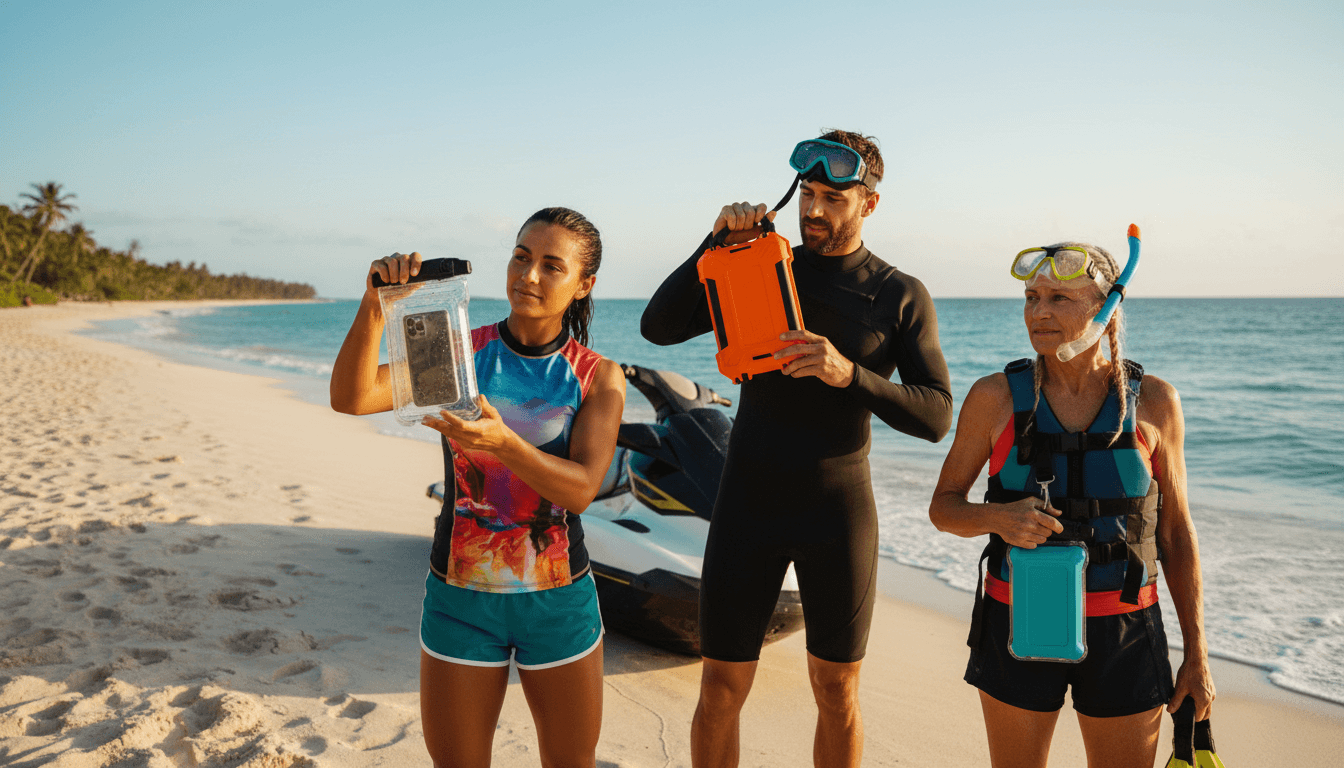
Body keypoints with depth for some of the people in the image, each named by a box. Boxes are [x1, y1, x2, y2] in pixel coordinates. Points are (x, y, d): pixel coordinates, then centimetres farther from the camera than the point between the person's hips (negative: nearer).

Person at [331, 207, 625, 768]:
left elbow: (581, 489, -18)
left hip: (560, 601, 1)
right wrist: (374, 308, -34)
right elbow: (350, 399, -18)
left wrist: (502, 442, -35)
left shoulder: (600, 378, -4)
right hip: (462, 598, 0)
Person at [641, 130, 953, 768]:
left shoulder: (902, 297, 0)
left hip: (839, 510, 0)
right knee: (721, 686, 5)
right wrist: (717, 242, -15)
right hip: (748, 503, 1)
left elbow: (935, 417, -9)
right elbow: (659, 327, -5)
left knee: (837, 689, 11)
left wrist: (848, 373, -25)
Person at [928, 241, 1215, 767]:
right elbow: (943, 507, 1)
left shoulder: (1153, 402, -5)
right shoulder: (996, 397, -8)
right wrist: (998, 518, -22)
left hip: (1123, 633, 1)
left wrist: (1197, 655, 4)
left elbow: (1177, 530, 3)